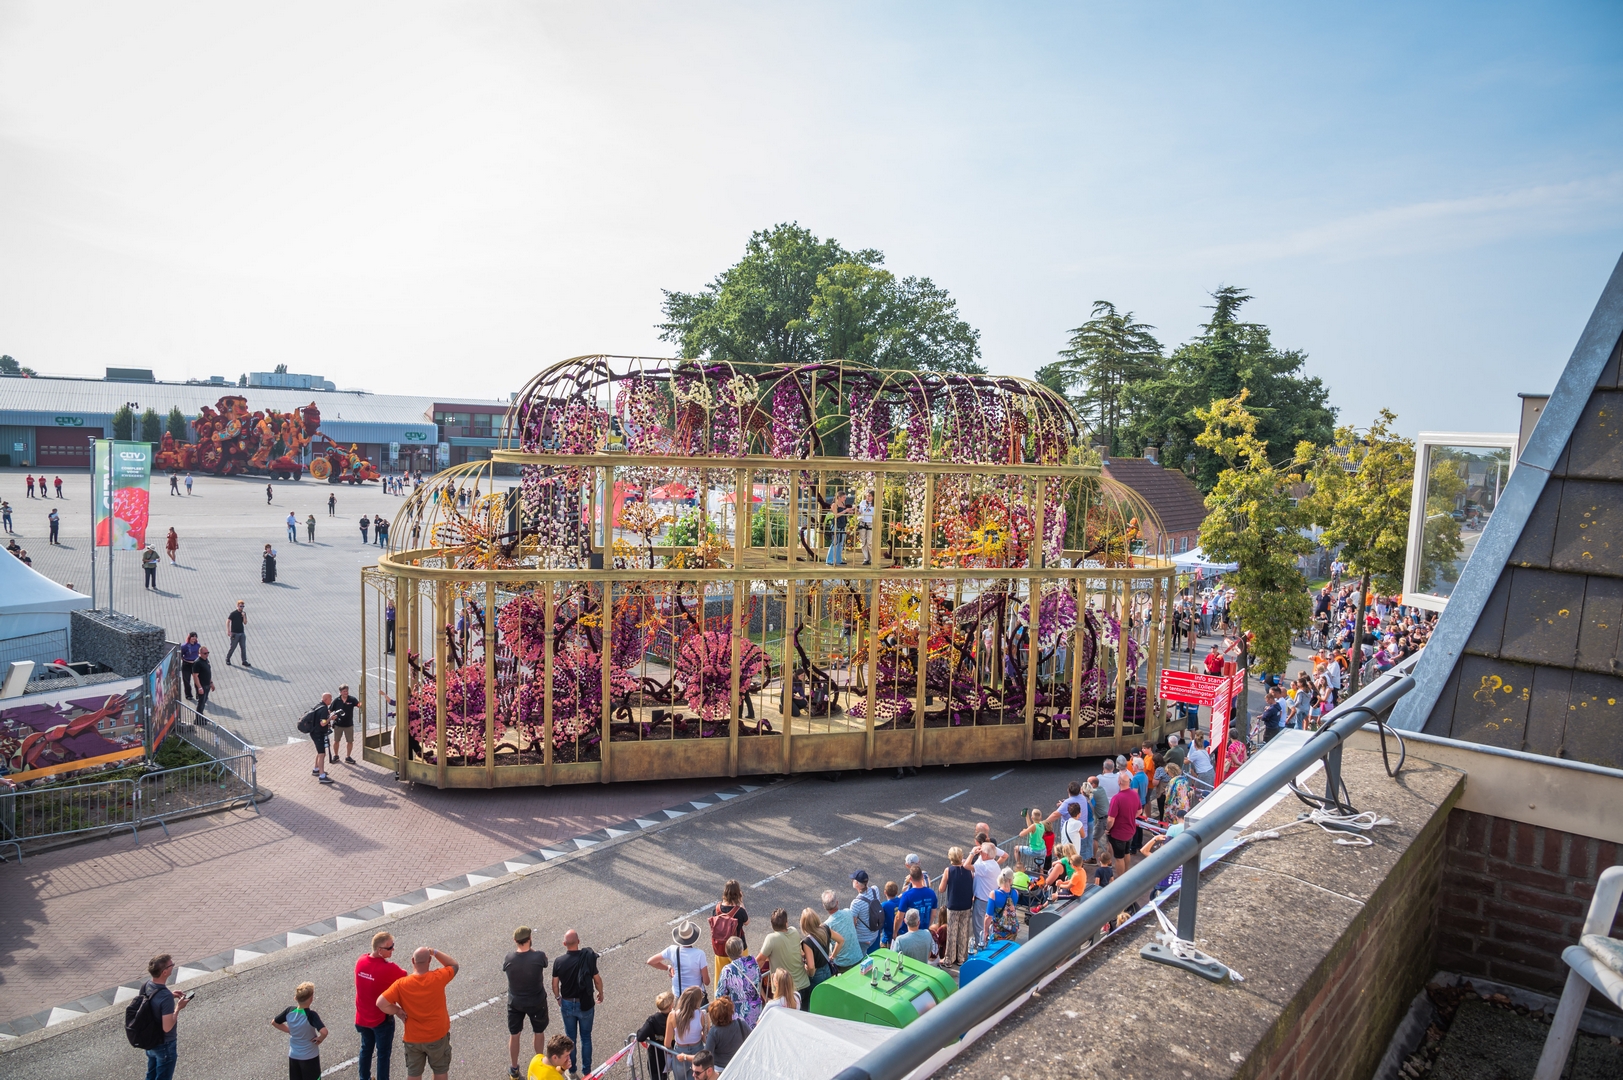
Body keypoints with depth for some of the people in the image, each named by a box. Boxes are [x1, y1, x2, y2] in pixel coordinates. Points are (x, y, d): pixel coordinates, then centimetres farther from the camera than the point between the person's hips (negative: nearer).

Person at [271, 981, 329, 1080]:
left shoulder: (290, 1010, -12)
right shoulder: (311, 1015, -27)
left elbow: (274, 1022, 5)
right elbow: (323, 1032, -39)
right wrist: (320, 1039, -18)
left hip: (293, 1056, 5)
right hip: (310, 1057, -5)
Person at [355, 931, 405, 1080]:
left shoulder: (361, 960, -12)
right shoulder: (389, 969, -32)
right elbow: (407, 978, -16)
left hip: (363, 1017, 6)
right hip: (382, 1019, -6)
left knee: (366, 1048, 27)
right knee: (383, 1054, 14)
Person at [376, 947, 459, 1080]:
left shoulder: (401, 984, -21)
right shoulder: (438, 978, -21)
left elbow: (381, 1003, -23)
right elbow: (454, 965, -2)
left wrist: (397, 1011, -8)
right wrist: (435, 952, -9)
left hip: (413, 1038, 1)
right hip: (437, 1035, -1)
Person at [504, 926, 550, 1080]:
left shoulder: (509, 958, -21)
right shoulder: (539, 957, -27)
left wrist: (519, 948, 1)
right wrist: (532, 949, -2)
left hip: (515, 1002, 1)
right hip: (537, 1002, -1)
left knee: (514, 1035, 21)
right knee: (538, 1032, 24)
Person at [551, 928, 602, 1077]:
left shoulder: (559, 962, -14)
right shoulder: (588, 958, -19)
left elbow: (555, 984, -2)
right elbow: (597, 979, -9)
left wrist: (558, 998, 17)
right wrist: (600, 994, 10)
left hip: (567, 1004, 1)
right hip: (586, 1004, -1)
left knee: (570, 1037, 18)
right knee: (586, 1037, 15)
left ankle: (571, 1070, 30)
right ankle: (587, 1070, 25)